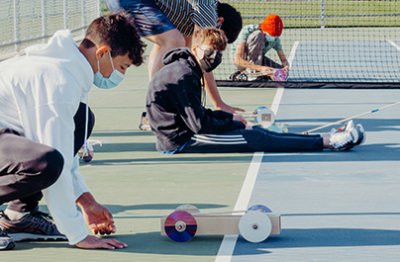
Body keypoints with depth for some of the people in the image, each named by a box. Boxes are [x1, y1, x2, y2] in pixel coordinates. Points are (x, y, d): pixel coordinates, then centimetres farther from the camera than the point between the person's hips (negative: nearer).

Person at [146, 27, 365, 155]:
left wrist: (229, 117, 9)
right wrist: (235, 124, -7)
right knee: (254, 138, -13)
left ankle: (330, 138, -2)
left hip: (181, 133, 10)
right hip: (180, 141, -10)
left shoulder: (185, 70, 13)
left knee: (254, 132, 2)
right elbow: (199, 124, -21)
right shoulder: (183, 76, -20)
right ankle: (328, 141, -13)